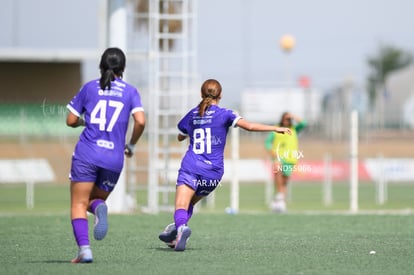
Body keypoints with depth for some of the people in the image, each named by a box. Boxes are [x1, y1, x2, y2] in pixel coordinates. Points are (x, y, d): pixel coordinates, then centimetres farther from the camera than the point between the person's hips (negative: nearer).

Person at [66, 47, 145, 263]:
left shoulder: (89, 87, 6)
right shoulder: (130, 91, 6)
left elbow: (71, 121, 8)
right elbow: (140, 121, -8)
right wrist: (131, 145, 9)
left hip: (86, 154, -2)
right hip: (114, 159, 2)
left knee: (79, 203, 0)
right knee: (95, 199, 19)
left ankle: (84, 248, -20)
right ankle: (99, 208, -18)